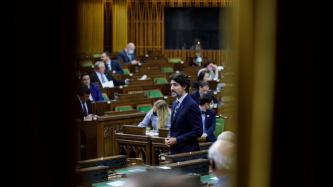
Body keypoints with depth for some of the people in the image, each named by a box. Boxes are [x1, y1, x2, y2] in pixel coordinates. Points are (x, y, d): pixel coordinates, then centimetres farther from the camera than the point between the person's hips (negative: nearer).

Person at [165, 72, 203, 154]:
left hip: (187, 151, -8)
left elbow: (197, 131, -17)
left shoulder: (191, 105, -14)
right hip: (175, 150, 8)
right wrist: (169, 137, 3)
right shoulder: (175, 103, 13)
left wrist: (177, 140, -17)